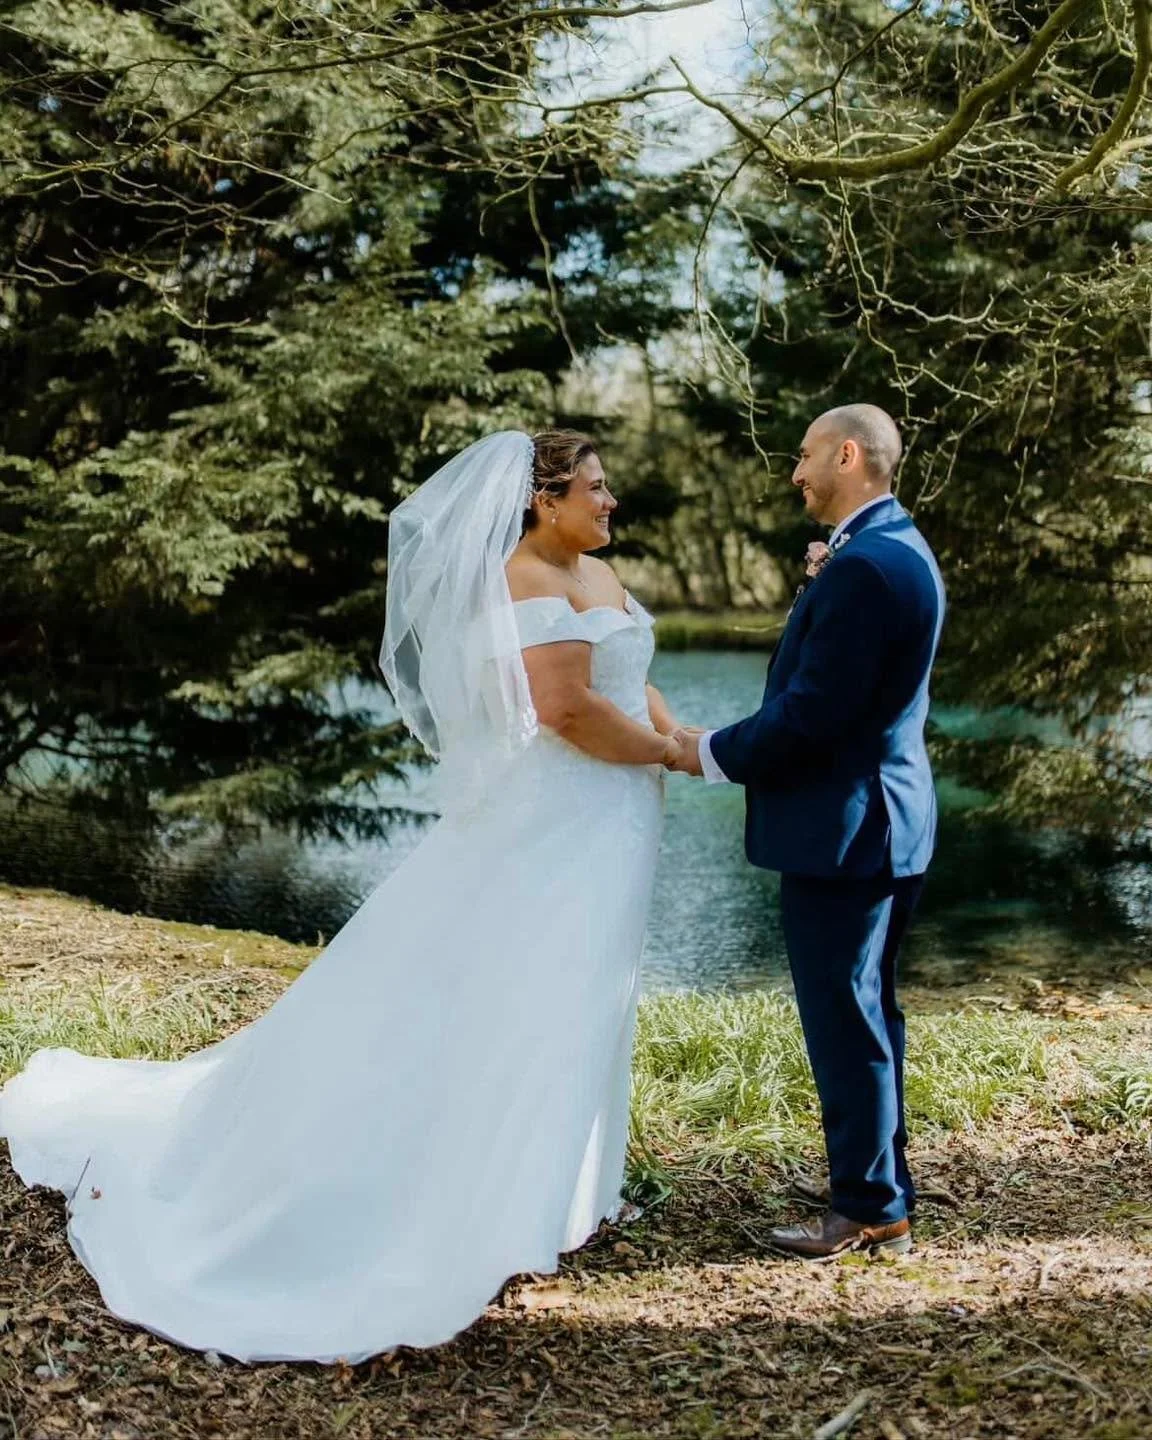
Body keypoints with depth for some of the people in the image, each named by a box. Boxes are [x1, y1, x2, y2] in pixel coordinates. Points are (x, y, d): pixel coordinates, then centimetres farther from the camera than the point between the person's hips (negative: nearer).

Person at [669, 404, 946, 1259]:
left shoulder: (862, 566, -21)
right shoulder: (900, 550, 12)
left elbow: (810, 713, -23)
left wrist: (711, 755, -10)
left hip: (840, 826, -11)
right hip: (885, 815, 11)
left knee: (845, 1019, 1)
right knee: (867, 1012, 20)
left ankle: (869, 1210, 13)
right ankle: (880, 1187, 33)